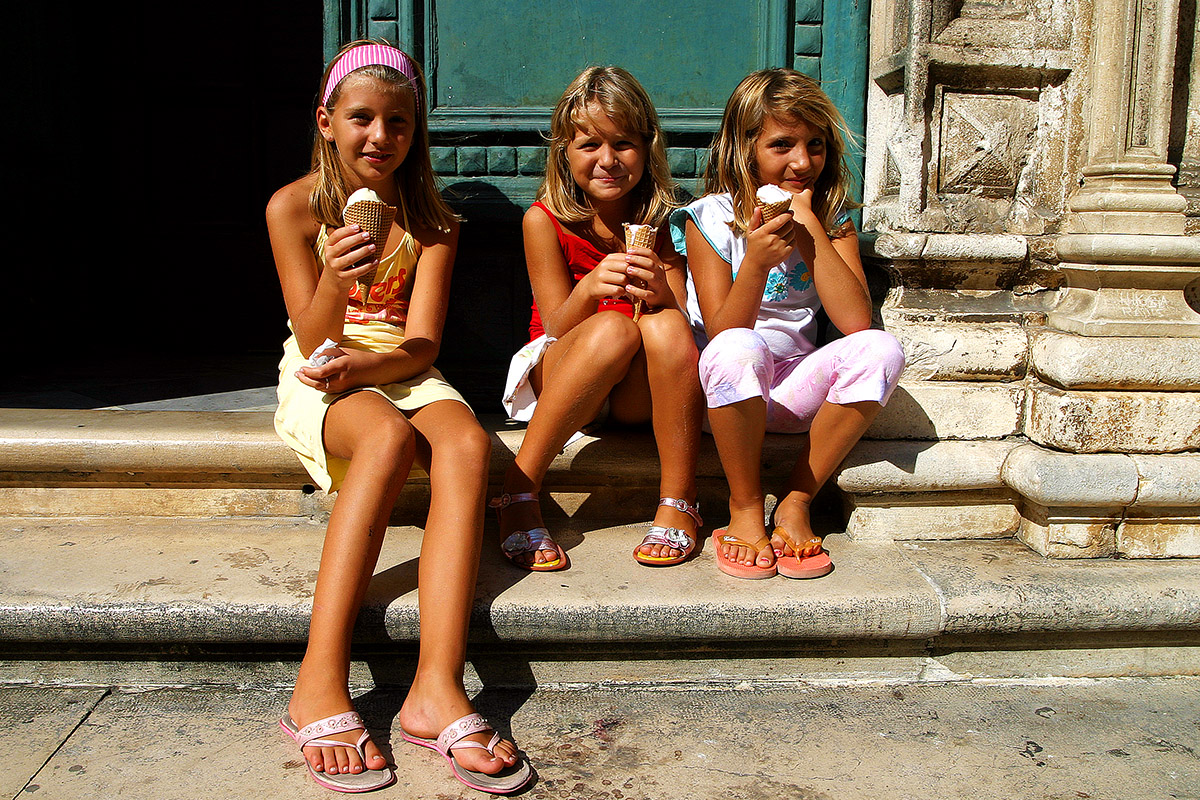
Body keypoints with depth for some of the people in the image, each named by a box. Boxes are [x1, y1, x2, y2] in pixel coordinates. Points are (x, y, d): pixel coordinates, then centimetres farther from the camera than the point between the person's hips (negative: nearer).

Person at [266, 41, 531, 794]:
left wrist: (360, 364, -25)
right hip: (322, 379, -2)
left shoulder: (432, 220, 3)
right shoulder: (294, 207, -3)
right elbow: (314, 340, -8)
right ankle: (321, 685, -40)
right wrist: (334, 281, -29)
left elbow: (422, 344, -4)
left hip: (401, 373, 2)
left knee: (467, 442, -32)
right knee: (389, 436, -37)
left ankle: (437, 688, -42)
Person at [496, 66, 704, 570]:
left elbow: (677, 326, -8)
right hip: (557, 381, -1)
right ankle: (518, 493, -26)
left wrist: (659, 293, -32)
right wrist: (590, 288, -32)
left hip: (637, 393, 2)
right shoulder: (545, 220, -6)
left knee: (663, 324, -31)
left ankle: (678, 505, -22)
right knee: (614, 328, -33)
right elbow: (557, 329, -10)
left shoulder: (661, 222, -1)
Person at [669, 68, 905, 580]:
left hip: (794, 387, 3)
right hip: (726, 392, -3)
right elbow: (722, 334, -15)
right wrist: (756, 262, -31)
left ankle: (795, 504, -14)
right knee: (736, 351, -37)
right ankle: (746, 508, -15)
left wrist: (809, 229, -16)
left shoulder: (832, 220, 2)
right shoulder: (710, 218, -6)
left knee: (880, 350, -25)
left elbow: (855, 320, -14)